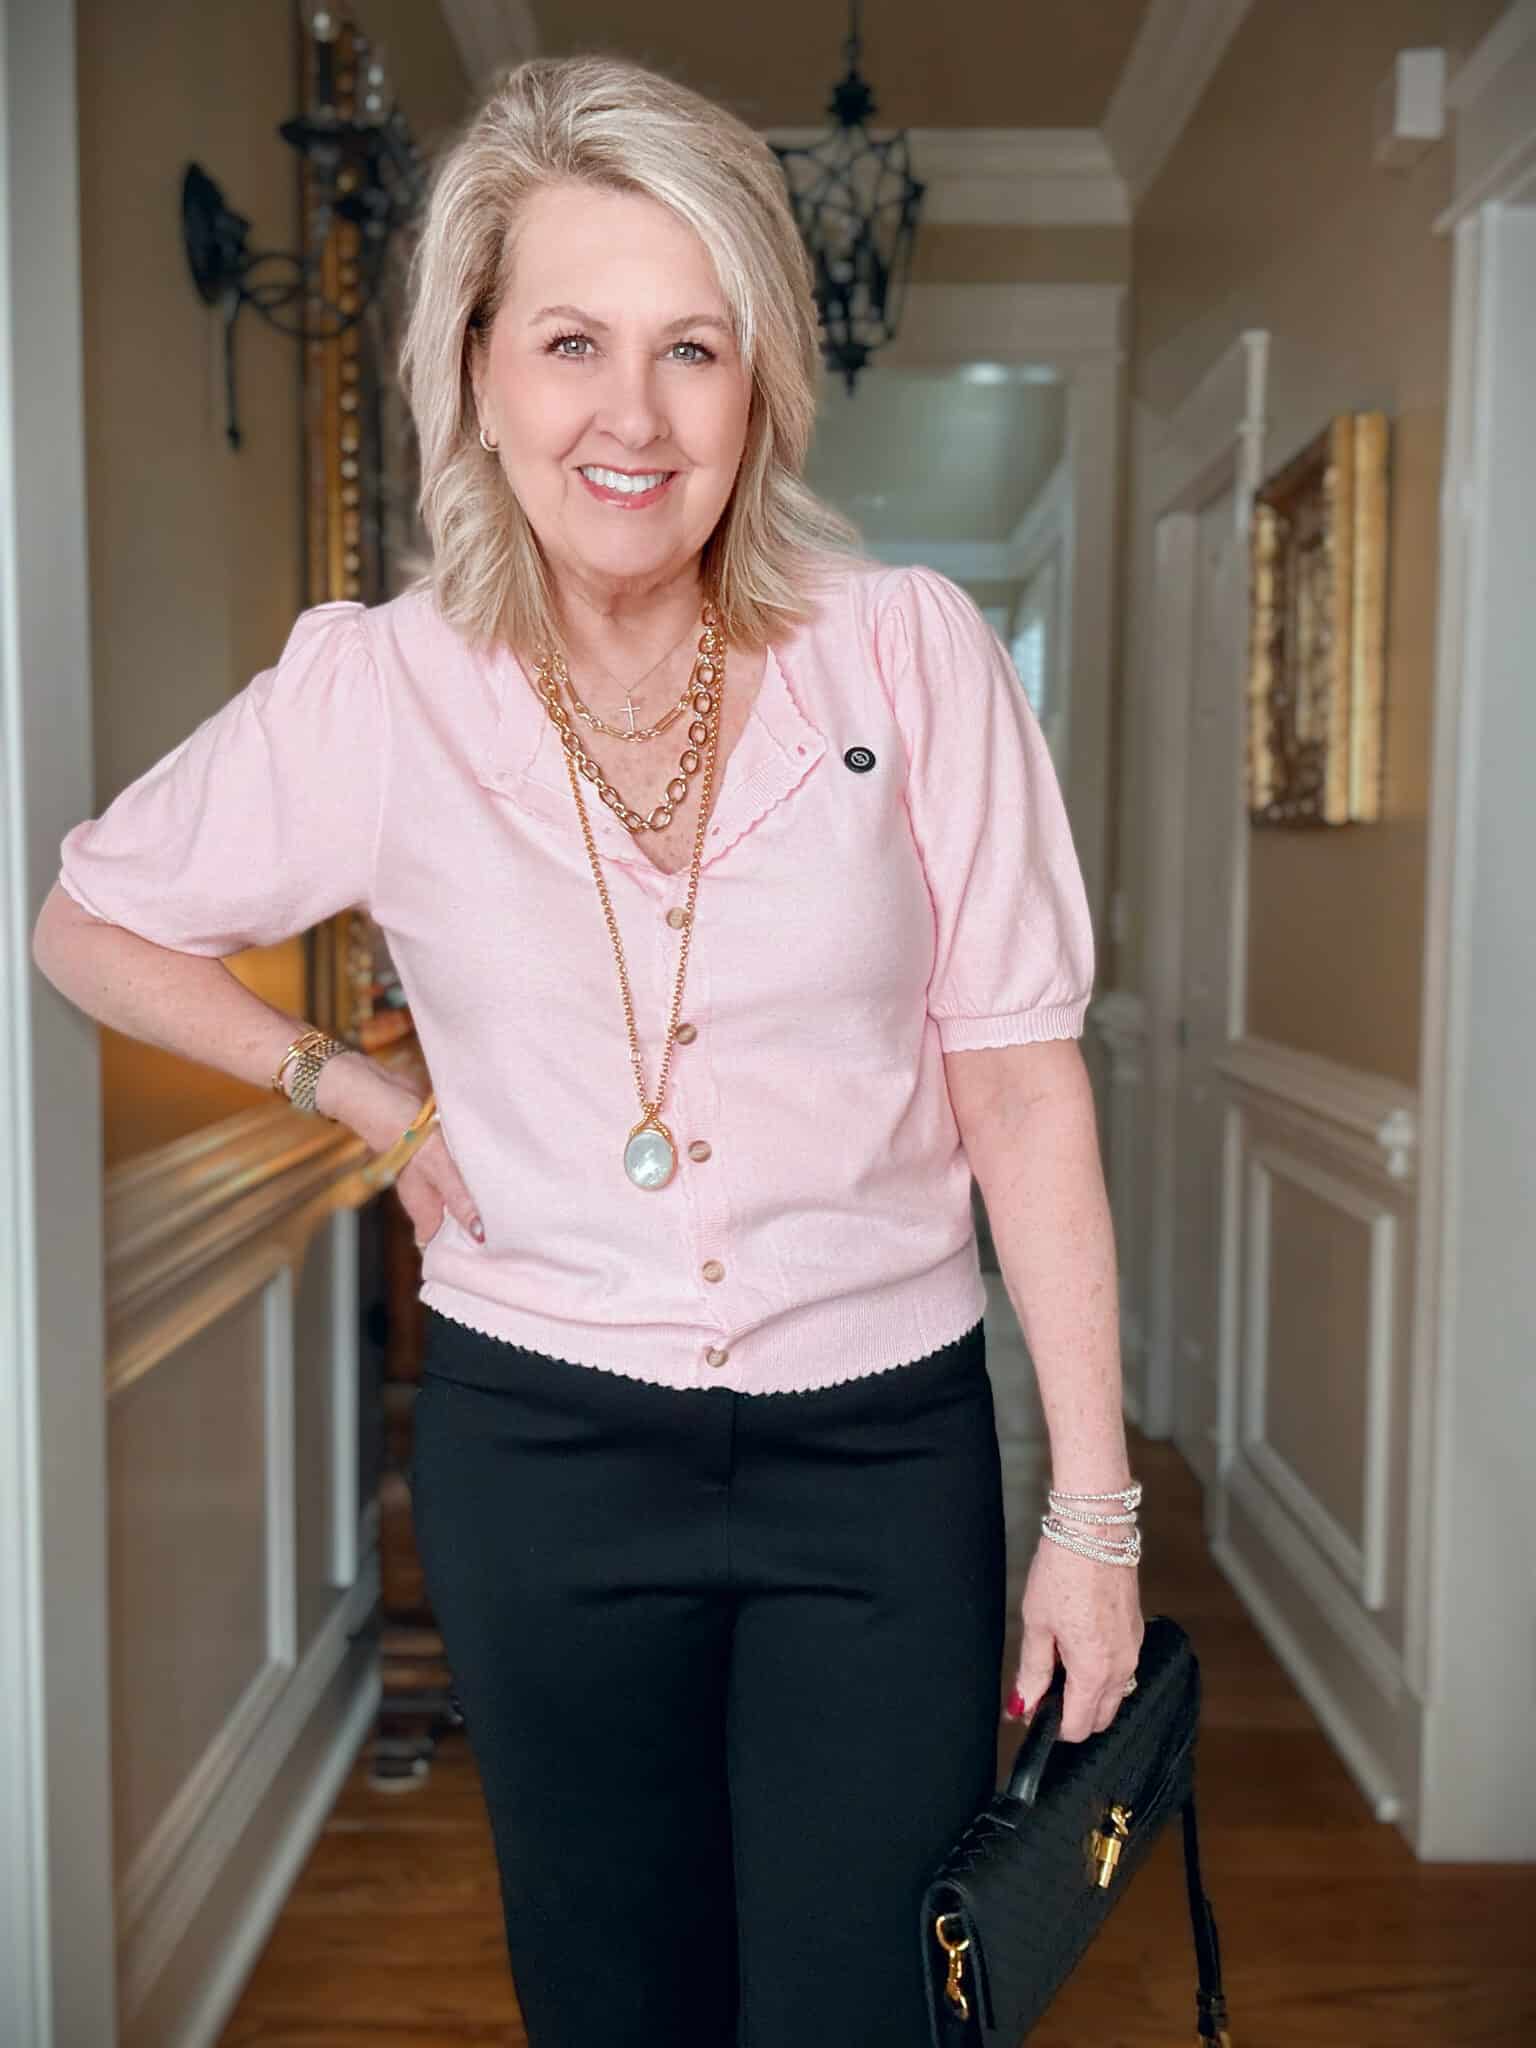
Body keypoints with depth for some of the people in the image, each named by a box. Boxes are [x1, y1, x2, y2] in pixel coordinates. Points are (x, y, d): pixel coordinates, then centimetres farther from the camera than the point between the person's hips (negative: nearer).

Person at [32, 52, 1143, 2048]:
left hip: (884, 1437, 0)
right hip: (540, 1443, 1)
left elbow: (1021, 1084, -6)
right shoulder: (371, 692, -6)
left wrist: (1094, 1507, -5)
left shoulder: (911, 652, -8)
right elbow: (90, 924, 10)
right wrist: (373, 1100, 1)